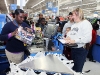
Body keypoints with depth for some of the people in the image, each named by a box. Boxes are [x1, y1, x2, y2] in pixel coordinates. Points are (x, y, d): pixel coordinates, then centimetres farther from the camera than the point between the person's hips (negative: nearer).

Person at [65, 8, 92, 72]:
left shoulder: (86, 23, -14)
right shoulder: (74, 24, 14)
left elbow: (88, 38, -26)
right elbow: (70, 32, 22)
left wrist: (74, 40, -30)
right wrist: (68, 36, -2)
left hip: (81, 50, -8)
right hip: (73, 48, 8)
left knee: (77, 70, 3)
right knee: (72, 68, 21)